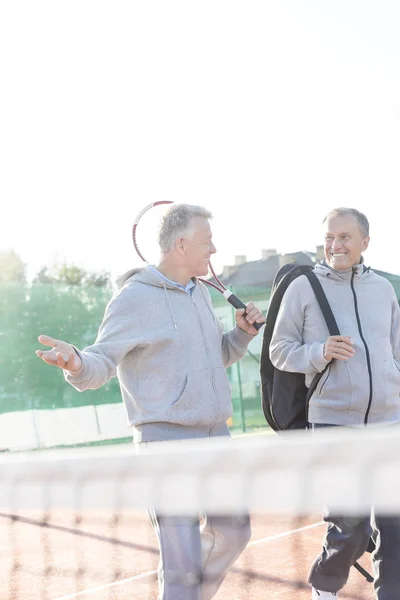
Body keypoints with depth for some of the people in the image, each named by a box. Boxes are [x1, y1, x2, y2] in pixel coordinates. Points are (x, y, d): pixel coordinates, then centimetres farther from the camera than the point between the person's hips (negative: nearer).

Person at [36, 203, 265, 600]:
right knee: (183, 564, -9)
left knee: (233, 532, 20)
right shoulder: (134, 298, -12)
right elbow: (100, 364, -15)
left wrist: (244, 330, 3)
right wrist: (75, 363, -38)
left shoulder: (199, 292, 13)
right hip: (167, 437, -8)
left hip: (215, 433, 8)